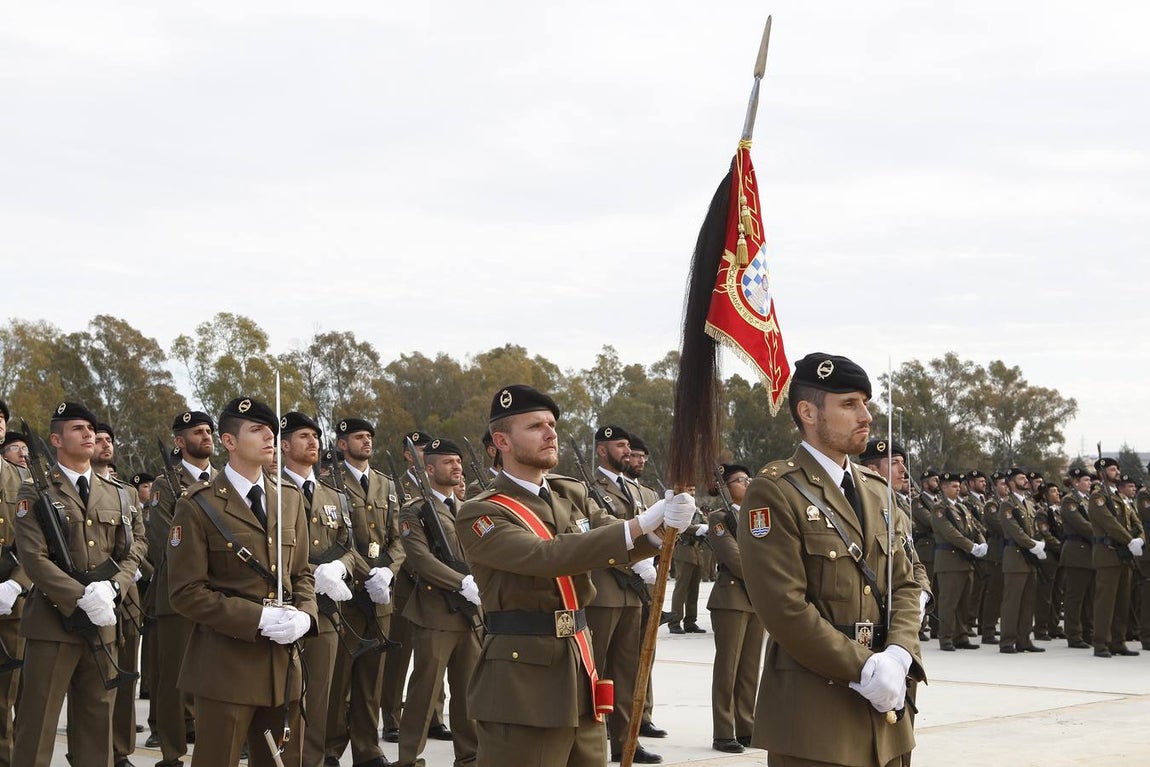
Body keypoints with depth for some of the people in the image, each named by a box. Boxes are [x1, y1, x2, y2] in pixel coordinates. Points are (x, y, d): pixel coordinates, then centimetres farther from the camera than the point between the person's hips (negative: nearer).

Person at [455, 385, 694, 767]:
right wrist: (638, 524, -28)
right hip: (522, 678, -7)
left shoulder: (572, 494, 13)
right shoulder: (480, 515, -9)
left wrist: (662, 524, -21)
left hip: (580, 669, 7)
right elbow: (546, 556, -24)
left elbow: (622, 543, 3)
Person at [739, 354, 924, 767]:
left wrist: (897, 656, -7)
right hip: (812, 710, -7)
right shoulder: (775, 492, -9)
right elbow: (786, 608, -16)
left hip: (880, 706, 7)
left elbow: (905, 583, 12)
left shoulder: (875, 489, 15)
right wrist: (864, 668, -15)